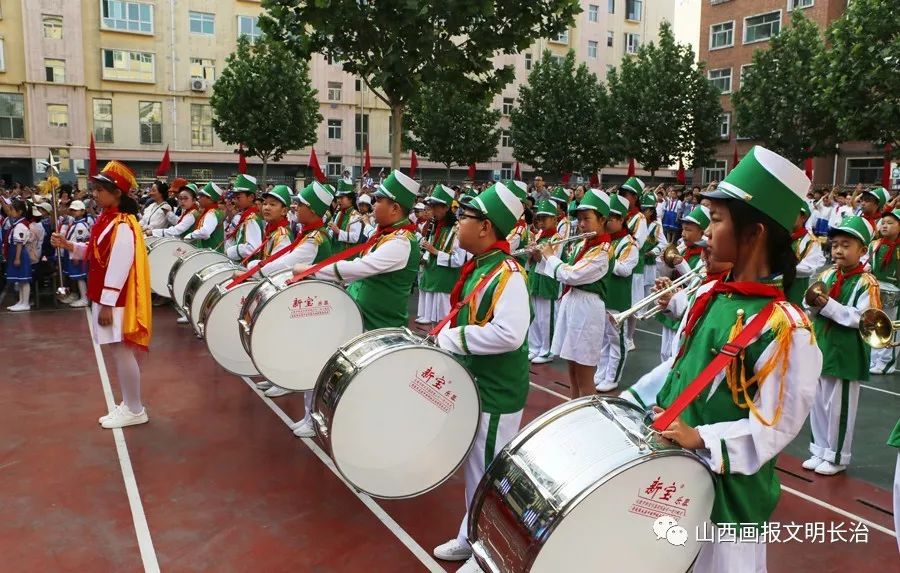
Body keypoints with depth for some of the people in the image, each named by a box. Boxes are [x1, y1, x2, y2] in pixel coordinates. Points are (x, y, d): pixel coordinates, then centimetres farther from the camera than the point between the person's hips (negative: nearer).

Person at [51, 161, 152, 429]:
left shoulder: (122, 225, -20)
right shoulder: (107, 219, 10)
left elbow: (120, 267, -23)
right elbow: (96, 252, 19)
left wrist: (107, 305, -22)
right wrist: (70, 246, 3)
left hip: (115, 300, -10)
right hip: (105, 296, 10)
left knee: (121, 352, -3)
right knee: (115, 351, 15)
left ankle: (135, 411, 8)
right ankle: (128, 405, 26)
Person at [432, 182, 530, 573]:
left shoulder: (507, 273, -22)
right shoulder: (477, 268, 7)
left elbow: (509, 333, -33)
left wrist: (453, 339, -24)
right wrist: (446, 337, 2)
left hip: (496, 392, -9)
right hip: (473, 384, 9)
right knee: (474, 468, 22)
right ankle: (472, 536, 39)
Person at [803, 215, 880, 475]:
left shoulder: (866, 283, -10)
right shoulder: (826, 275, 7)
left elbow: (860, 319, -20)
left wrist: (828, 305, -24)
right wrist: (813, 303, -12)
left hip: (846, 355, -6)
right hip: (821, 349, 6)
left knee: (839, 407, 5)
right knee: (818, 404, 14)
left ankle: (836, 457, 20)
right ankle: (820, 450, 29)